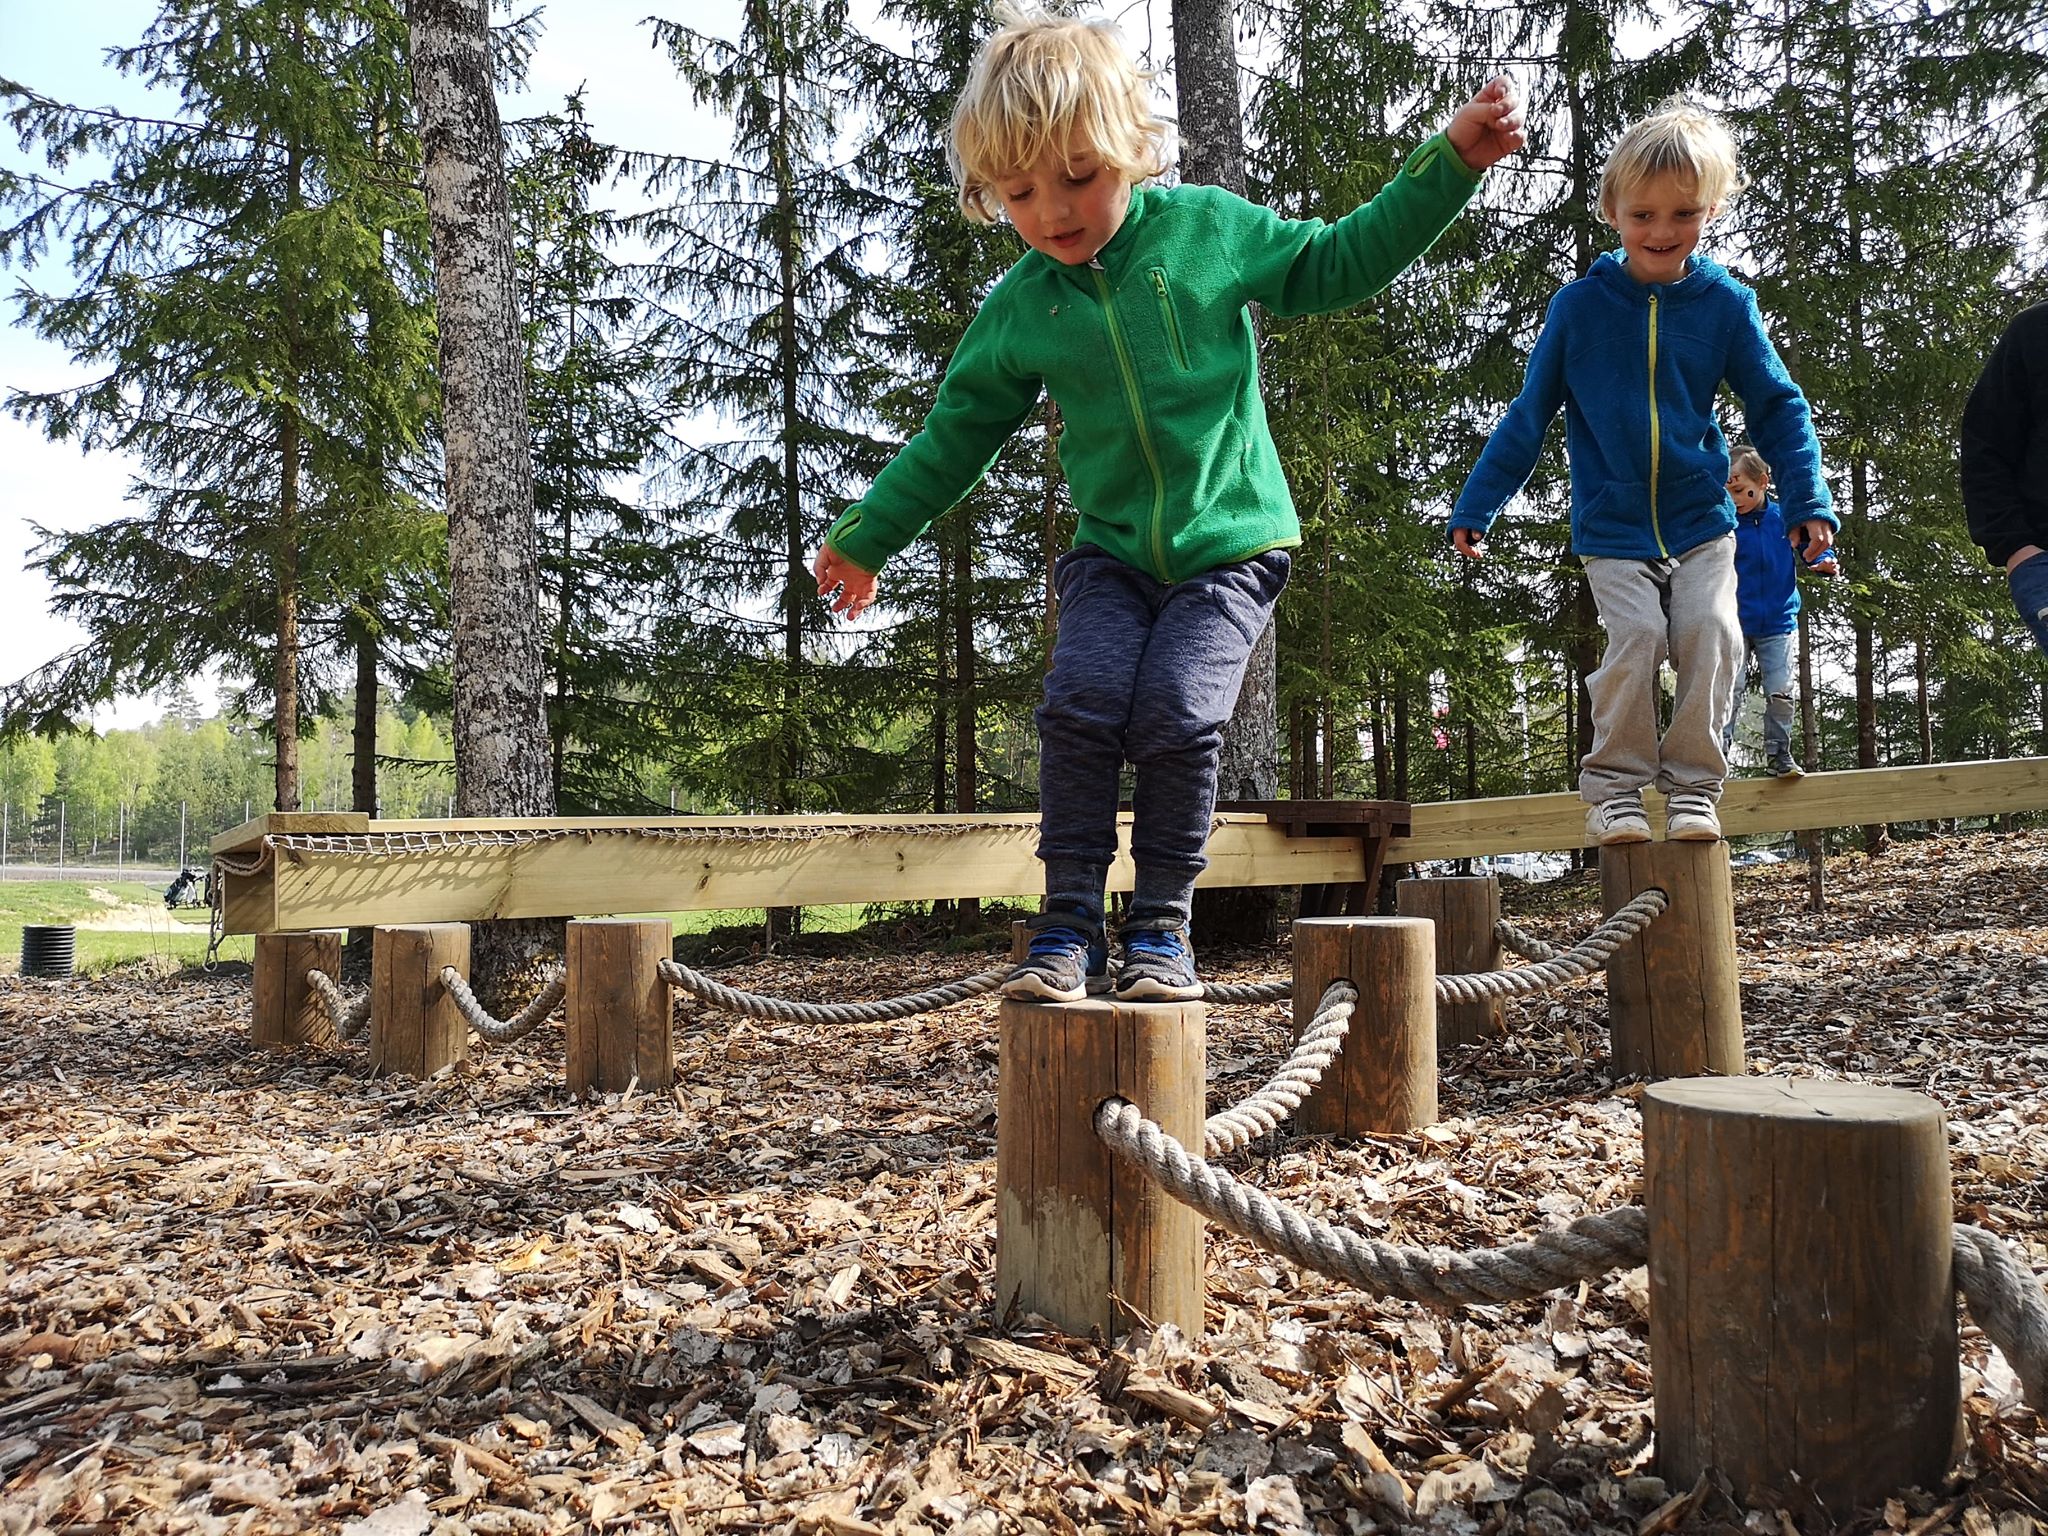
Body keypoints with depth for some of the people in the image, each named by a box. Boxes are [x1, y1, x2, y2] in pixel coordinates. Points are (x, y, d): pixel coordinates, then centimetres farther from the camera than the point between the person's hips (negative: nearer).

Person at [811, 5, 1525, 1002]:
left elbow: (1335, 263, 7)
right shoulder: (1017, 310, 0)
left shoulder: (1206, 226, -4)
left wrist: (1450, 162, 3)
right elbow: (955, 434, 9)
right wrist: (863, 540, 15)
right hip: (1110, 552, 2)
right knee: (1079, 702, -20)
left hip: (1230, 542, -2)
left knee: (1178, 717, -19)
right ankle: (1069, 922, -6)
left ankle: (1161, 924, 0)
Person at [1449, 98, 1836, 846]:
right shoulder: (1579, 306, -4)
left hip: (1701, 521, 2)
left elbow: (1777, 406, 8)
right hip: (1612, 527, -1)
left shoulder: (1725, 304, 0)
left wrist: (1808, 500, -1)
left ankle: (1693, 786, -1)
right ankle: (1613, 785, -4)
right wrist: (1474, 509, 2)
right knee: (1636, 636, -20)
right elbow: (1528, 416, 3)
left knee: (1712, 633, -15)